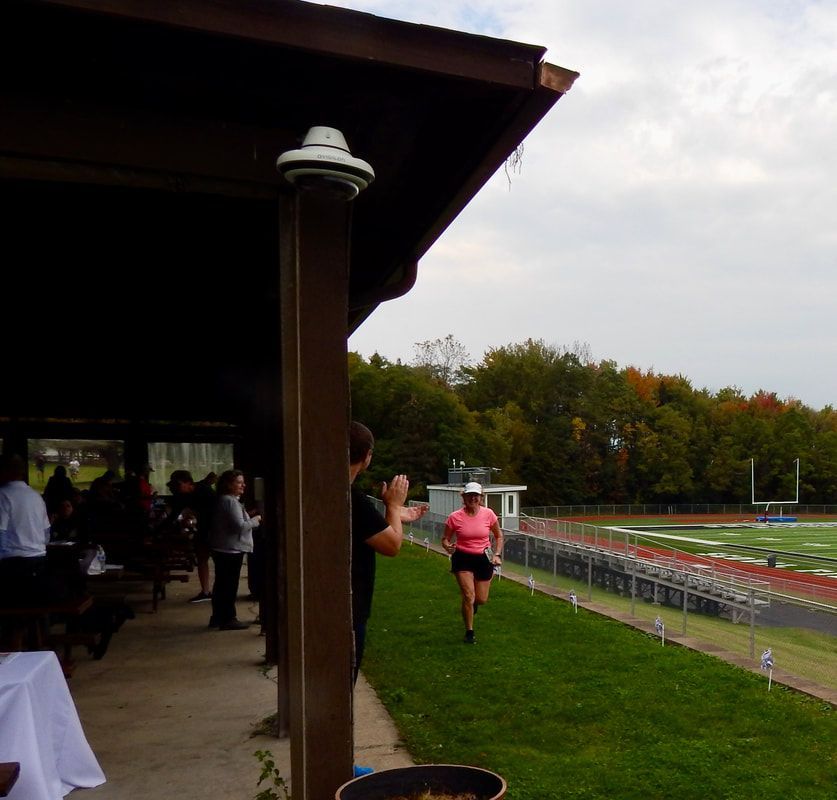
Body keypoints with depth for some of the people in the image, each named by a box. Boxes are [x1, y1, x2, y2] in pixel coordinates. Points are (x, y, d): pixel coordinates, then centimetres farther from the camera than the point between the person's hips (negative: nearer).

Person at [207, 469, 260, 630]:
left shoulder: (222, 500, 14)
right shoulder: (231, 502, -18)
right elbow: (239, 526, -24)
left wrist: (249, 517, 11)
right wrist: (256, 520, -10)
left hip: (221, 549, 10)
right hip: (231, 549, -10)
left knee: (221, 583, 16)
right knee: (230, 585, -3)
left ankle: (217, 617, 24)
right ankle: (228, 619, 2)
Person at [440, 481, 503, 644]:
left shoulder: (488, 514, -8)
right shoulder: (455, 517, -13)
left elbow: (499, 536, 8)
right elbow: (445, 539, 0)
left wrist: (497, 554, -3)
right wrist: (448, 547, -22)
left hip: (483, 558, 2)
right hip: (463, 559, -2)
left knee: (482, 600, 8)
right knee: (469, 597, -12)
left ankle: (473, 604, 48)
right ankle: (469, 632, 10)